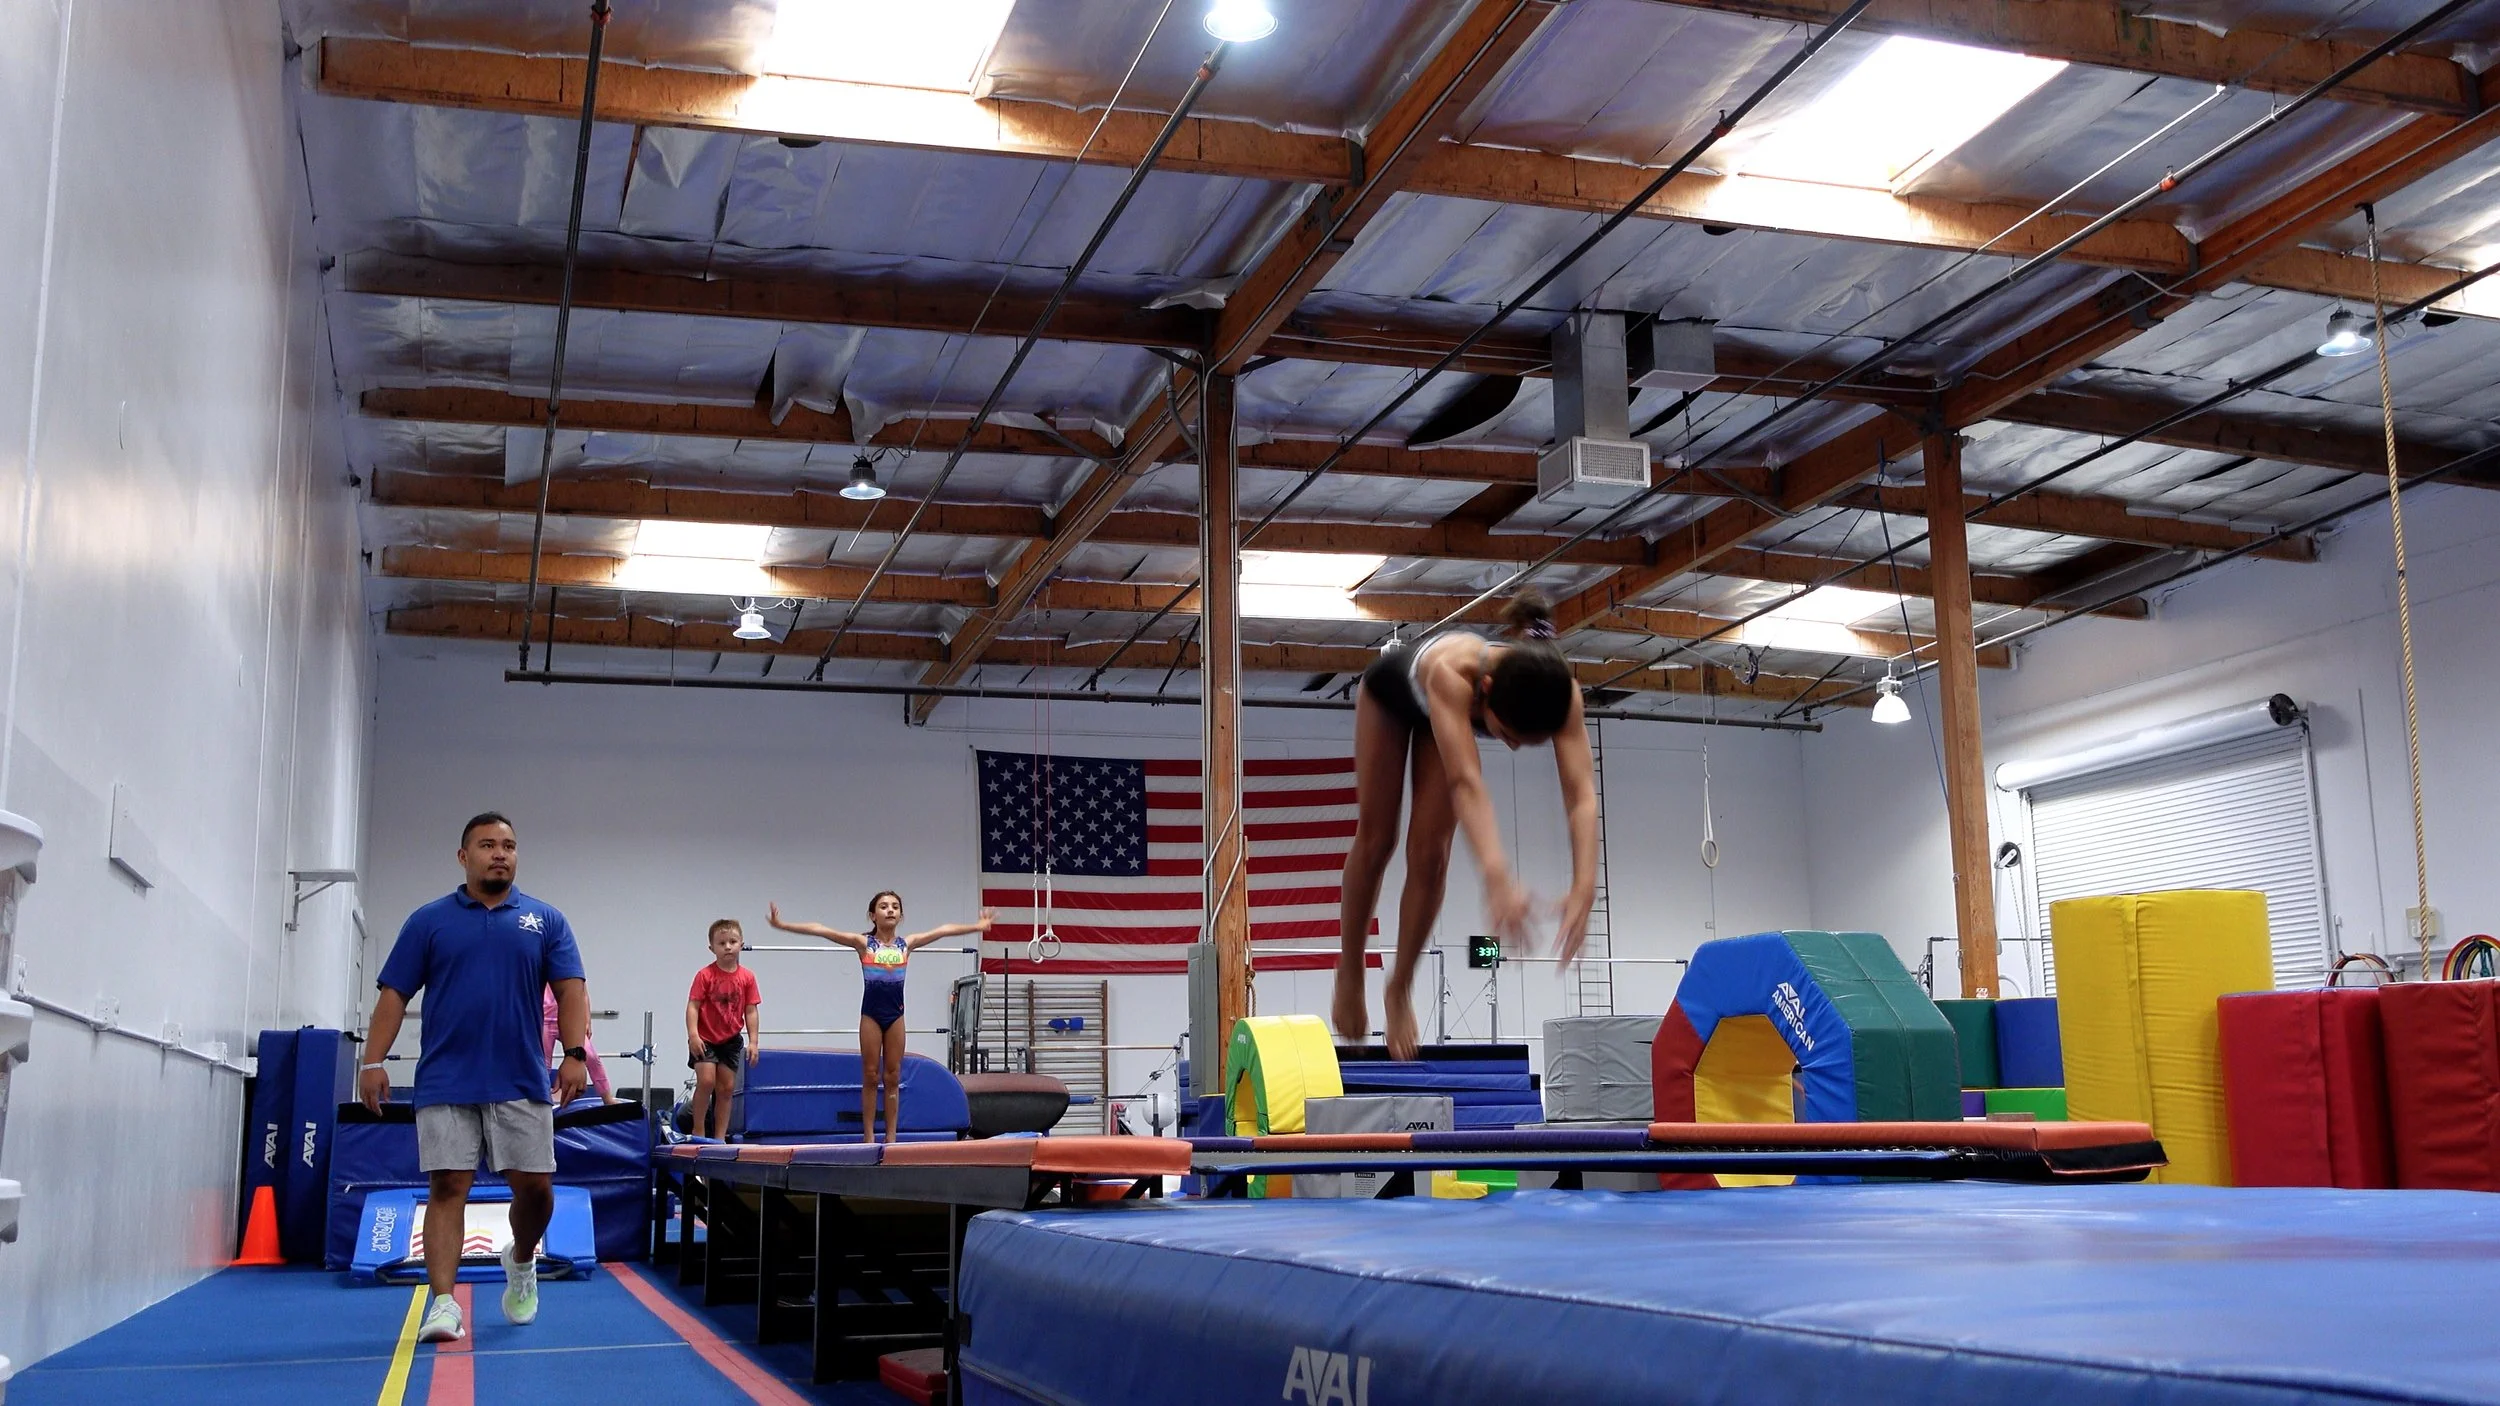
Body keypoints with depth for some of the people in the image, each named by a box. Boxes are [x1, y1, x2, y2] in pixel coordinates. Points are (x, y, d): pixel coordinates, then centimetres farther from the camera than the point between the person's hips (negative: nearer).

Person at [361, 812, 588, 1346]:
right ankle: (443, 1303, -4)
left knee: (535, 1186, 2)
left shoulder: (546, 921, 9)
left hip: (521, 1083, 1)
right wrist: (373, 1061, -6)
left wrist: (574, 1053, -11)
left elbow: (570, 990, 3)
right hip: (446, 1083, -1)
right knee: (447, 1188, -5)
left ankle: (521, 1262, 30)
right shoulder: (429, 920, 8)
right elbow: (394, 995, 5)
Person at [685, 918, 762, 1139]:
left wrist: (753, 1041, -4)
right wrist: (693, 1035, -23)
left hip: (731, 1040, 4)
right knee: (706, 1080, -17)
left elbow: (751, 1011, 1)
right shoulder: (705, 975, -10)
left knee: (727, 1088, 4)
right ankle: (697, 1130, -1)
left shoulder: (747, 977, -2)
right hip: (705, 1039, -4)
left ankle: (720, 1136, 12)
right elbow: (693, 1006, -13)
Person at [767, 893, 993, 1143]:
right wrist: (783, 925, -17)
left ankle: (891, 1137, 10)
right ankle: (869, 1136, 7)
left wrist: (977, 926, 15)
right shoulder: (863, 943, -4)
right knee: (871, 1077, 2)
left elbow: (942, 930, 11)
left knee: (893, 1077, 6)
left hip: (895, 1014, 3)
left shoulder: (906, 944, 4)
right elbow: (821, 930, -11)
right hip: (871, 1014, -2)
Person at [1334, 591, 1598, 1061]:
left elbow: (1581, 790, -48)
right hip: (1391, 686, -2)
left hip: (1445, 706, 3)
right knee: (1375, 841, 5)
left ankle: (1399, 990, 14)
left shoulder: (1559, 689, -40)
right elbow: (1466, 781, -62)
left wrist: (1585, 885, -64)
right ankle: (1349, 976, 26)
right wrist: (1496, 874, -77)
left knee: (1429, 853, -5)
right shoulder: (1451, 671, -50)